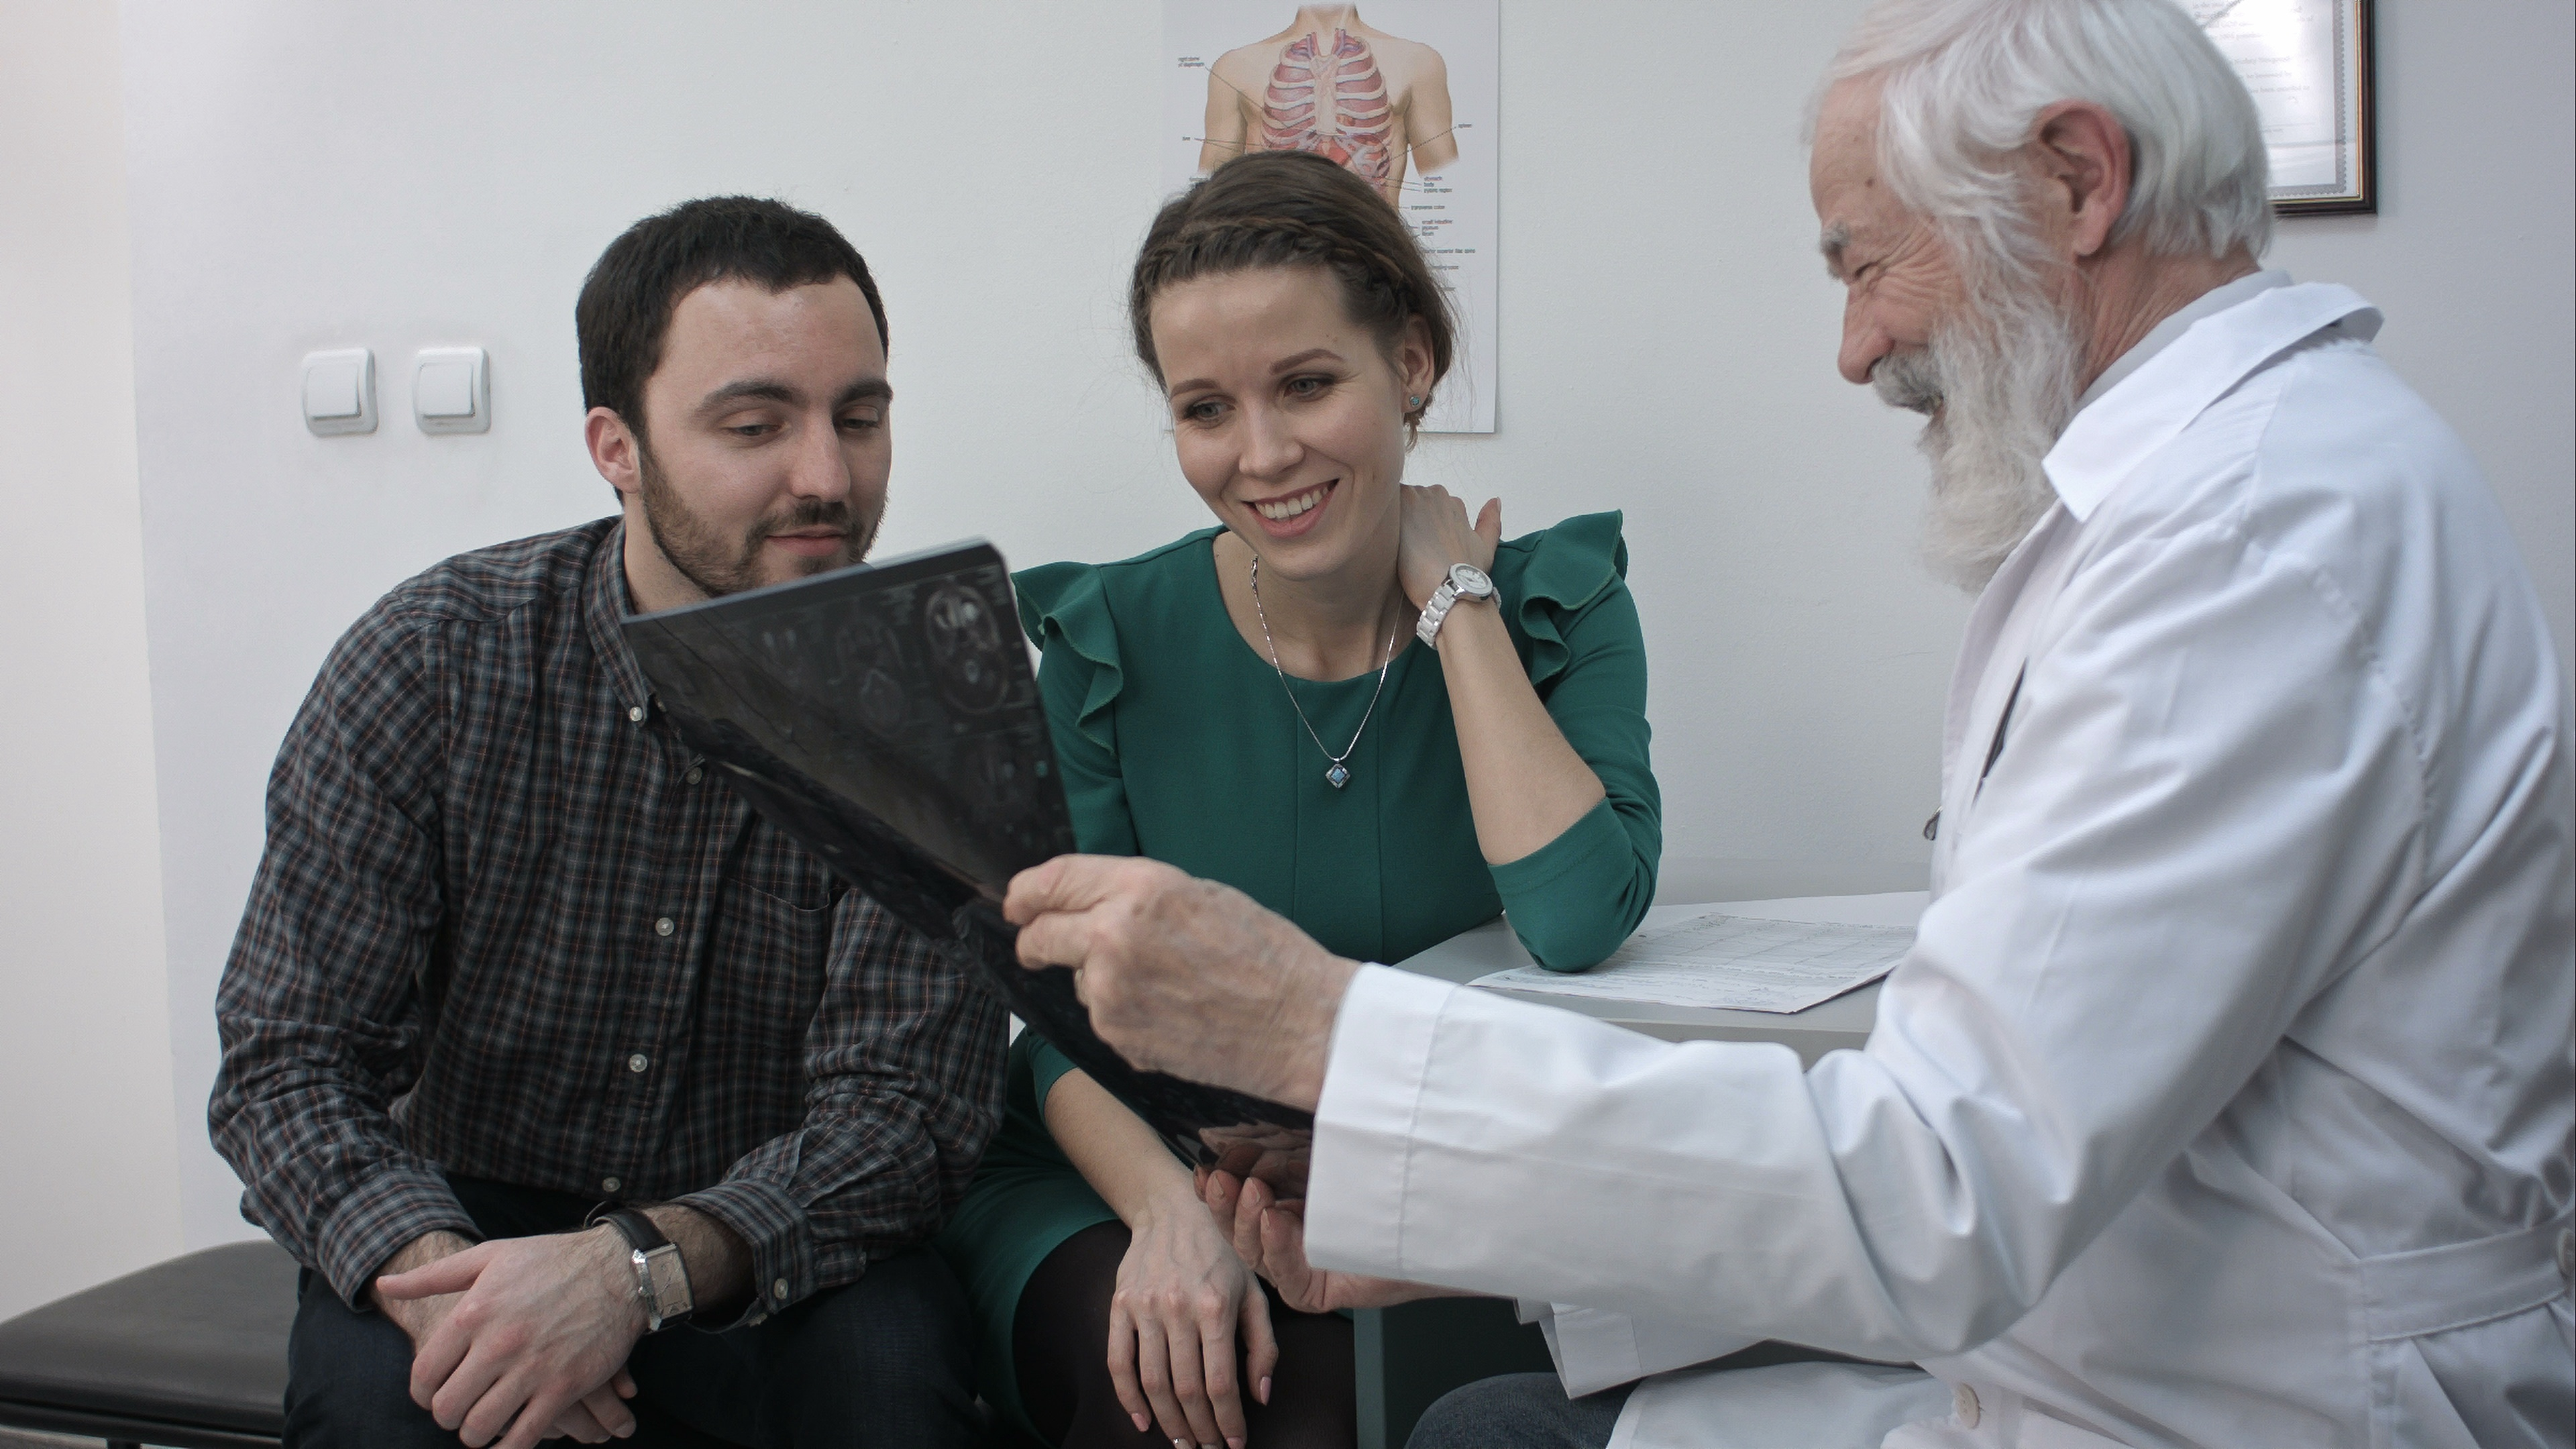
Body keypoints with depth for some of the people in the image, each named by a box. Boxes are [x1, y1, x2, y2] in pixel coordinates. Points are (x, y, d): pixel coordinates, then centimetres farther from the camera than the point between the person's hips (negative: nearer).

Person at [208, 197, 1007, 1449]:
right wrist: (438, 1276, -32)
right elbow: (287, 1066, -10)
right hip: (468, 1218, 1)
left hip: (776, 1259, 0)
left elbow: (901, 1109, -17)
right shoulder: (431, 662, -10)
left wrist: (640, 1264, -35)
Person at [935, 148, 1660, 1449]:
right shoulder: (1108, 640, -4)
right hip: (1131, 1181, 1)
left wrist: (1451, 596, -14)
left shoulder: (1554, 606, -5)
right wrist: (1172, 1213, -24)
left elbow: (1576, 923, -22)